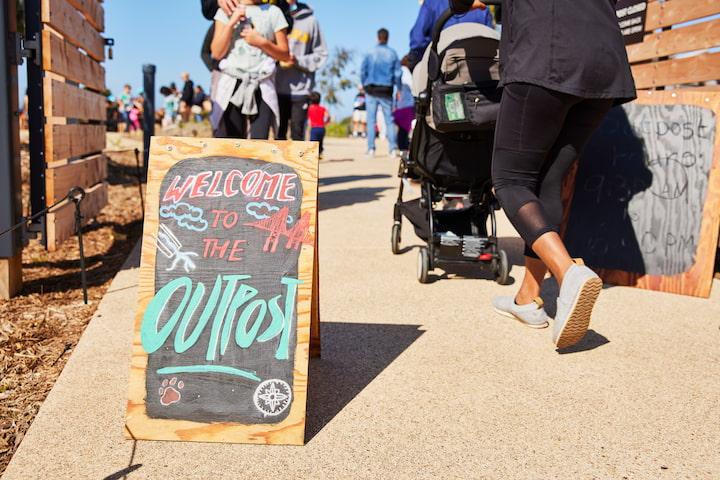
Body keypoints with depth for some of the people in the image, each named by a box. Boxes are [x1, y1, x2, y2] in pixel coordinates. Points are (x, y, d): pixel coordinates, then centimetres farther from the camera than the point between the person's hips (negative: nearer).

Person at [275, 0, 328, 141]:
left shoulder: (309, 20, 2)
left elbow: (321, 55, 4)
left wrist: (298, 61, -10)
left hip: (301, 90, -2)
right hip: (278, 89, 2)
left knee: (297, 136, 1)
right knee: (279, 135, 7)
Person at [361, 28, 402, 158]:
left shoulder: (370, 53, -1)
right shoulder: (392, 54, 1)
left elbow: (363, 72, -1)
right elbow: (398, 74, 1)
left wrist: (364, 86, 13)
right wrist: (399, 89, 12)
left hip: (371, 90, -1)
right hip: (386, 91, 1)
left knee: (371, 120, 3)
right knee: (389, 120, 5)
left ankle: (371, 149, -2)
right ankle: (393, 148, -1)